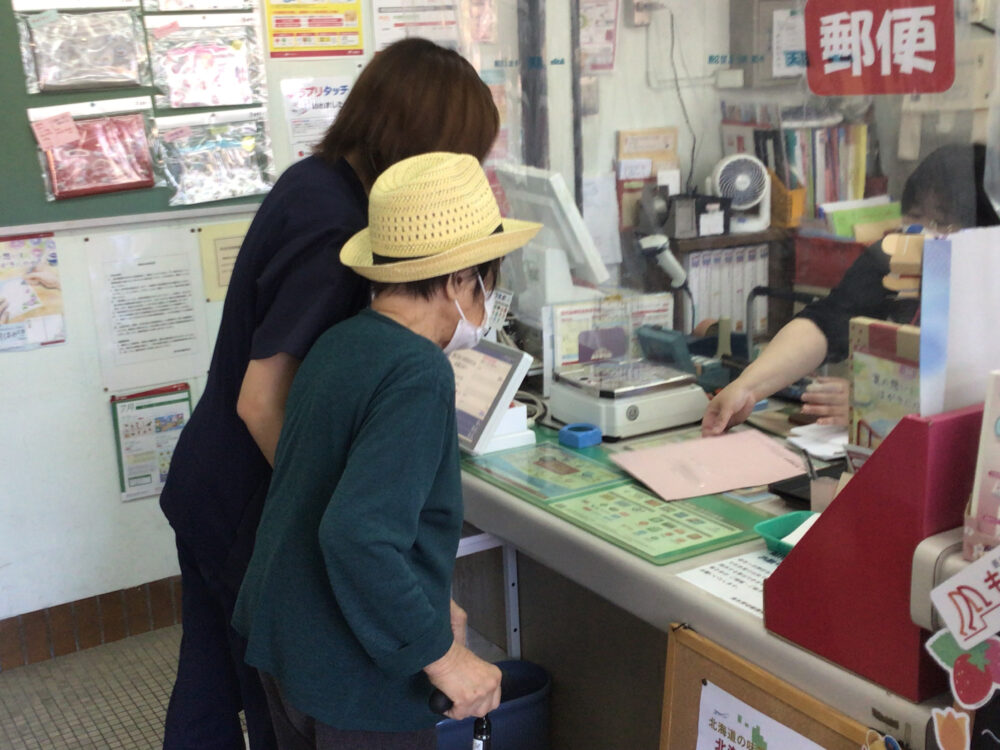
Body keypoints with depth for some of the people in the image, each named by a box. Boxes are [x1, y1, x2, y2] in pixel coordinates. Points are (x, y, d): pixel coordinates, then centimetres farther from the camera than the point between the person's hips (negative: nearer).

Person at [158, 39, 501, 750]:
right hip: (247, 505, -8)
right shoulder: (336, 230, -27)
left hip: (204, 481, 8)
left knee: (207, 690, 22)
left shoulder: (312, 178, -1)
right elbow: (263, 403, -26)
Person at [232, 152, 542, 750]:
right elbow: (356, 536, -32)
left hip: (278, 636, 8)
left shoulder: (341, 342, 4)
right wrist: (442, 655, -23)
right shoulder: (418, 376, -23)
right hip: (357, 679, -8)